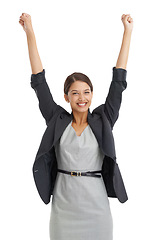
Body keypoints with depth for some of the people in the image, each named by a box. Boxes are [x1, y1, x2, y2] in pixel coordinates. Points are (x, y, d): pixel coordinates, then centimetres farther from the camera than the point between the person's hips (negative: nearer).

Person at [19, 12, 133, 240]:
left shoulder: (102, 121, 2)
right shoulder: (57, 120, 3)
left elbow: (118, 82, 1)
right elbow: (39, 82, 2)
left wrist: (127, 31, 1)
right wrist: (30, 33, 0)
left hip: (96, 204, 0)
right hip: (63, 203, 1)